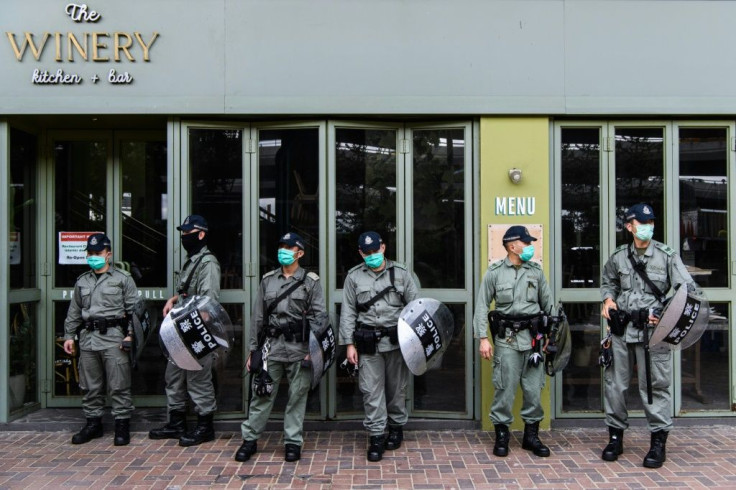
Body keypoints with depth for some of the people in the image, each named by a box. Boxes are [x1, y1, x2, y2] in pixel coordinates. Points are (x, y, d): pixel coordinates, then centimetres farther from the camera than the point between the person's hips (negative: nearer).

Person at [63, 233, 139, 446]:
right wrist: (69, 335, 16)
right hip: (88, 337, 5)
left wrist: (130, 335, -10)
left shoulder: (123, 279, 2)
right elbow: (74, 311, 23)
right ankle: (93, 423, 21)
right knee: (90, 386, 10)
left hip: (114, 337, -5)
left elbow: (133, 309, -2)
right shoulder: (82, 281, 18)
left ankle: (122, 424, 3)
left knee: (119, 385, -4)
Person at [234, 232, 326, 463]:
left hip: (300, 348, -2)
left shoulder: (311, 281, 3)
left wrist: (313, 349, -11)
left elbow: (319, 316, -2)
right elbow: (257, 318, 13)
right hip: (272, 346, 2)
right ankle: (250, 439, 14)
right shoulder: (268, 280, 12)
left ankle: (293, 442, 14)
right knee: (262, 393, 3)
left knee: (297, 396, 4)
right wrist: (253, 350, 9)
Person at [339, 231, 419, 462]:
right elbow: (348, 312, 5)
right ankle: (376, 437, 5)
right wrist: (349, 344, -1)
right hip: (368, 343, 0)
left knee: (397, 388, 10)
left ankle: (396, 427, 28)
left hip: (397, 341, 0)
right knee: (371, 391, -2)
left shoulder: (400, 273, 5)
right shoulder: (354, 276, 6)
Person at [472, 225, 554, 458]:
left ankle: (531, 435, 19)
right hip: (506, 338, -3)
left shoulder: (536, 271, 10)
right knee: (505, 388, -1)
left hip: (532, 337, 3)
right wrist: (483, 338, -7)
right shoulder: (494, 272, 1)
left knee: (534, 389, 5)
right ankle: (501, 435, 13)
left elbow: (548, 304, 14)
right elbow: (482, 306, 0)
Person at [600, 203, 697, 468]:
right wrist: (608, 298, 5)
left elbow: (688, 290, -6)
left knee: (654, 385, -1)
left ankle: (659, 441, 10)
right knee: (615, 384, 8)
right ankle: (615, 436, 22)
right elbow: (608, 281, 26)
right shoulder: (618, 257, 7)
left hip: (652, 330, -3)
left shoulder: (667, 256, -3)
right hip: (621, 330, 4)